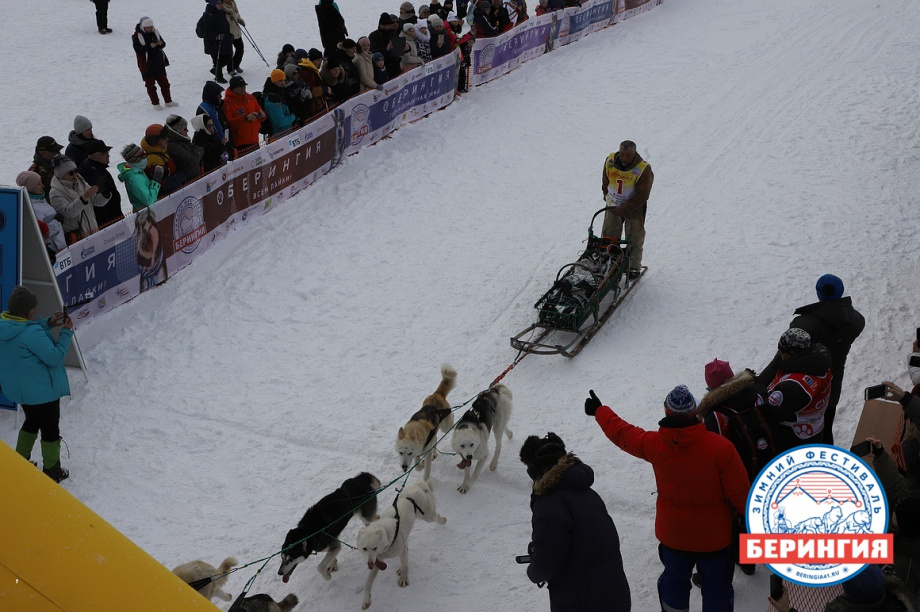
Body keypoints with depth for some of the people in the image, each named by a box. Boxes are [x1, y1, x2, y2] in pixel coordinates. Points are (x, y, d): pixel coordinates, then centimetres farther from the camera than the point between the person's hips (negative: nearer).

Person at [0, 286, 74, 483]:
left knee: (32, 421, 31)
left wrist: (49, 323, 0)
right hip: (42, 391, -8)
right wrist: (66, 333, -17)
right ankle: (52, 471, 24)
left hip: (18, 390, 8)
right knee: (50, 429, 11)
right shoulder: (31, 333, -32)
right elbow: (55, 357, -26)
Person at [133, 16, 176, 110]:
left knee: (164, 82, 12)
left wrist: (161, 43, -15)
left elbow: (163, 44, 10)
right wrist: (149, 46, -28)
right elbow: (138, 49, -19)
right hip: (147, 65, -5)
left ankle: (168, 101, 24)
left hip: (159, 63, 5)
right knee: (150, 85, 4)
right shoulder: (137, 35, -12)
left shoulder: (155, 32, 3)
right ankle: (155, 103, 15)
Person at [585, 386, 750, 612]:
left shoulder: (654, 445, -16)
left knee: (674, 581, 23)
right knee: (716, 587, 12)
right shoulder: (721, 447, -26)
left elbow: (622, 433, 3)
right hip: (713, 535, -3)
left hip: (673, 534, 3)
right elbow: (740, 492, -19)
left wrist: (599, 411, 20)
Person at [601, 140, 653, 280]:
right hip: (613, 206, 3)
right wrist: (608, 197, 9)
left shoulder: (643, 169, -24)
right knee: (608, 237, 6)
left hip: (635, 208, -3)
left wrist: (625, 208, -21)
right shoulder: (610, 161, -12)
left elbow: (642, 196, -20)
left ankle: (634, 267, 17)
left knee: (634, 239, 4)